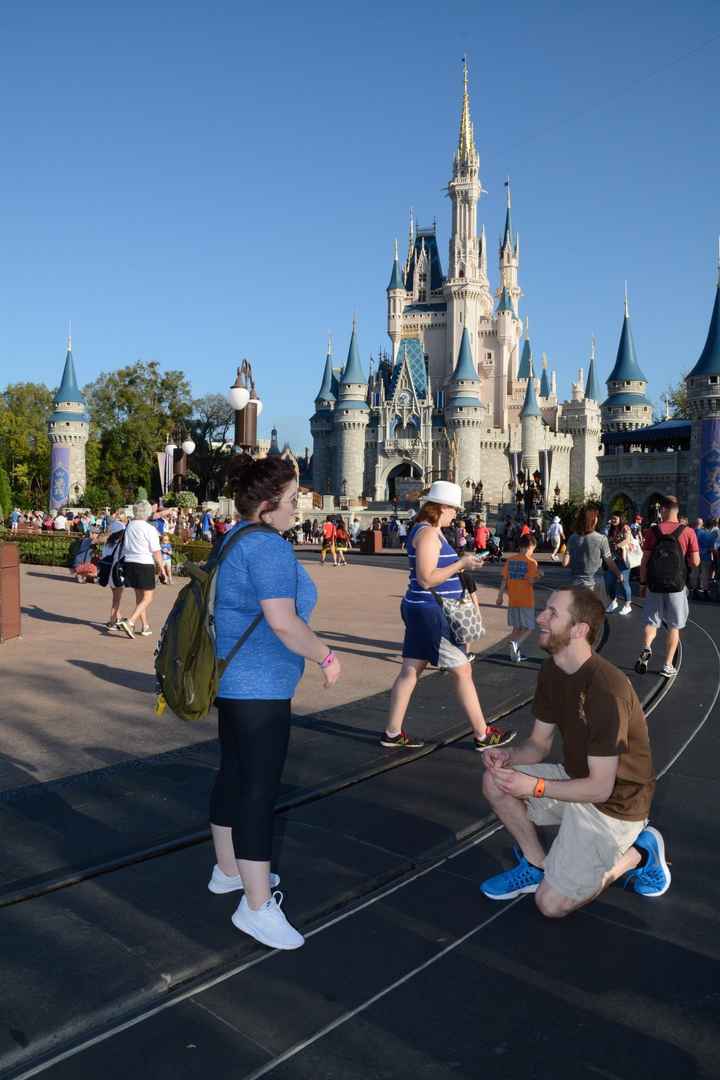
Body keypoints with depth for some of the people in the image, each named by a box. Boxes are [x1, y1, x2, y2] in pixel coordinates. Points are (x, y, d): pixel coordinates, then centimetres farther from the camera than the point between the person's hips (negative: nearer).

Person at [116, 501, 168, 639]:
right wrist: (162, 569, -1)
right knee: (147, 598, 1)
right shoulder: (150, 529, -12)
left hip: (129, 562, 7)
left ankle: (145, 626, 25)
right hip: (145, 564, -7)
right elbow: (156, 552, -10)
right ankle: (130, 622, -15)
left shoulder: (129, 526, 4)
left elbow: (125, 547, 11)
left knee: (139, 596, 17)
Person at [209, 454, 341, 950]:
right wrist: (327, 656, -14)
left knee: (235, 774, 19)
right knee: (260, 789, -4)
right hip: (258, 684, -11)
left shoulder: (235, 539, 12)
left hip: (232, 678, 11)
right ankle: (257, 905, 5)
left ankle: (228, 871, 35)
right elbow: (283, 622, -28)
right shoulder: (268, 546, -20)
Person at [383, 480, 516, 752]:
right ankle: (482, 735, 11)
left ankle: (392, 733, 16)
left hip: (422, 611, 10)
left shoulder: (427, 531, 15)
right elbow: (426, 579, -23)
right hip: (431, 613, -10)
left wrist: (462, 563, 13)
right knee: (463, 671, 0)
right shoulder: (428, 533, -17)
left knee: (410, 671, 11)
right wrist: (461, 564, -17)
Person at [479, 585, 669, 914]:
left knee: (552, 903, -6)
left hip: (613, 804, -8)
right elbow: (539, 744, 3)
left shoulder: (606, 690, -31)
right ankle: (538, 866, 10)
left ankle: (637, 854, 10)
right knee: (495, 781, -5)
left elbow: (600, 788, -25)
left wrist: (533, 787, -27)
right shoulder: (552, 670, -4)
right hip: (576, 780, 8)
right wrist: (508, 757, -18)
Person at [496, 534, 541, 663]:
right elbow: (531, 581, -16)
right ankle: (515, 643, -19)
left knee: (517, 628, 16)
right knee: (529, 628, 5)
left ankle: (516, 654, 16)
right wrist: (539, 575, 3)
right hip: (526, 601, -5)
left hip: (512, 600, 5)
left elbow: (504, 579, 4)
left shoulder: (510, 560, 4)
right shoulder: (531, 562, -10)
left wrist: (500, 596, 10)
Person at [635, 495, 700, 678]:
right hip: (677, 587, 0)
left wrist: (642, 583, 7)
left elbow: (644, 561, -3)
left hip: (655, 586, 0)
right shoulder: (688, 532, -6)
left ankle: (646, 648, -12)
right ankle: (668, 666, 13)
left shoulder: (652, 531, -4)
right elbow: (695, 562, -6)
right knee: (674, 627, 11)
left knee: (651, 622, 14)